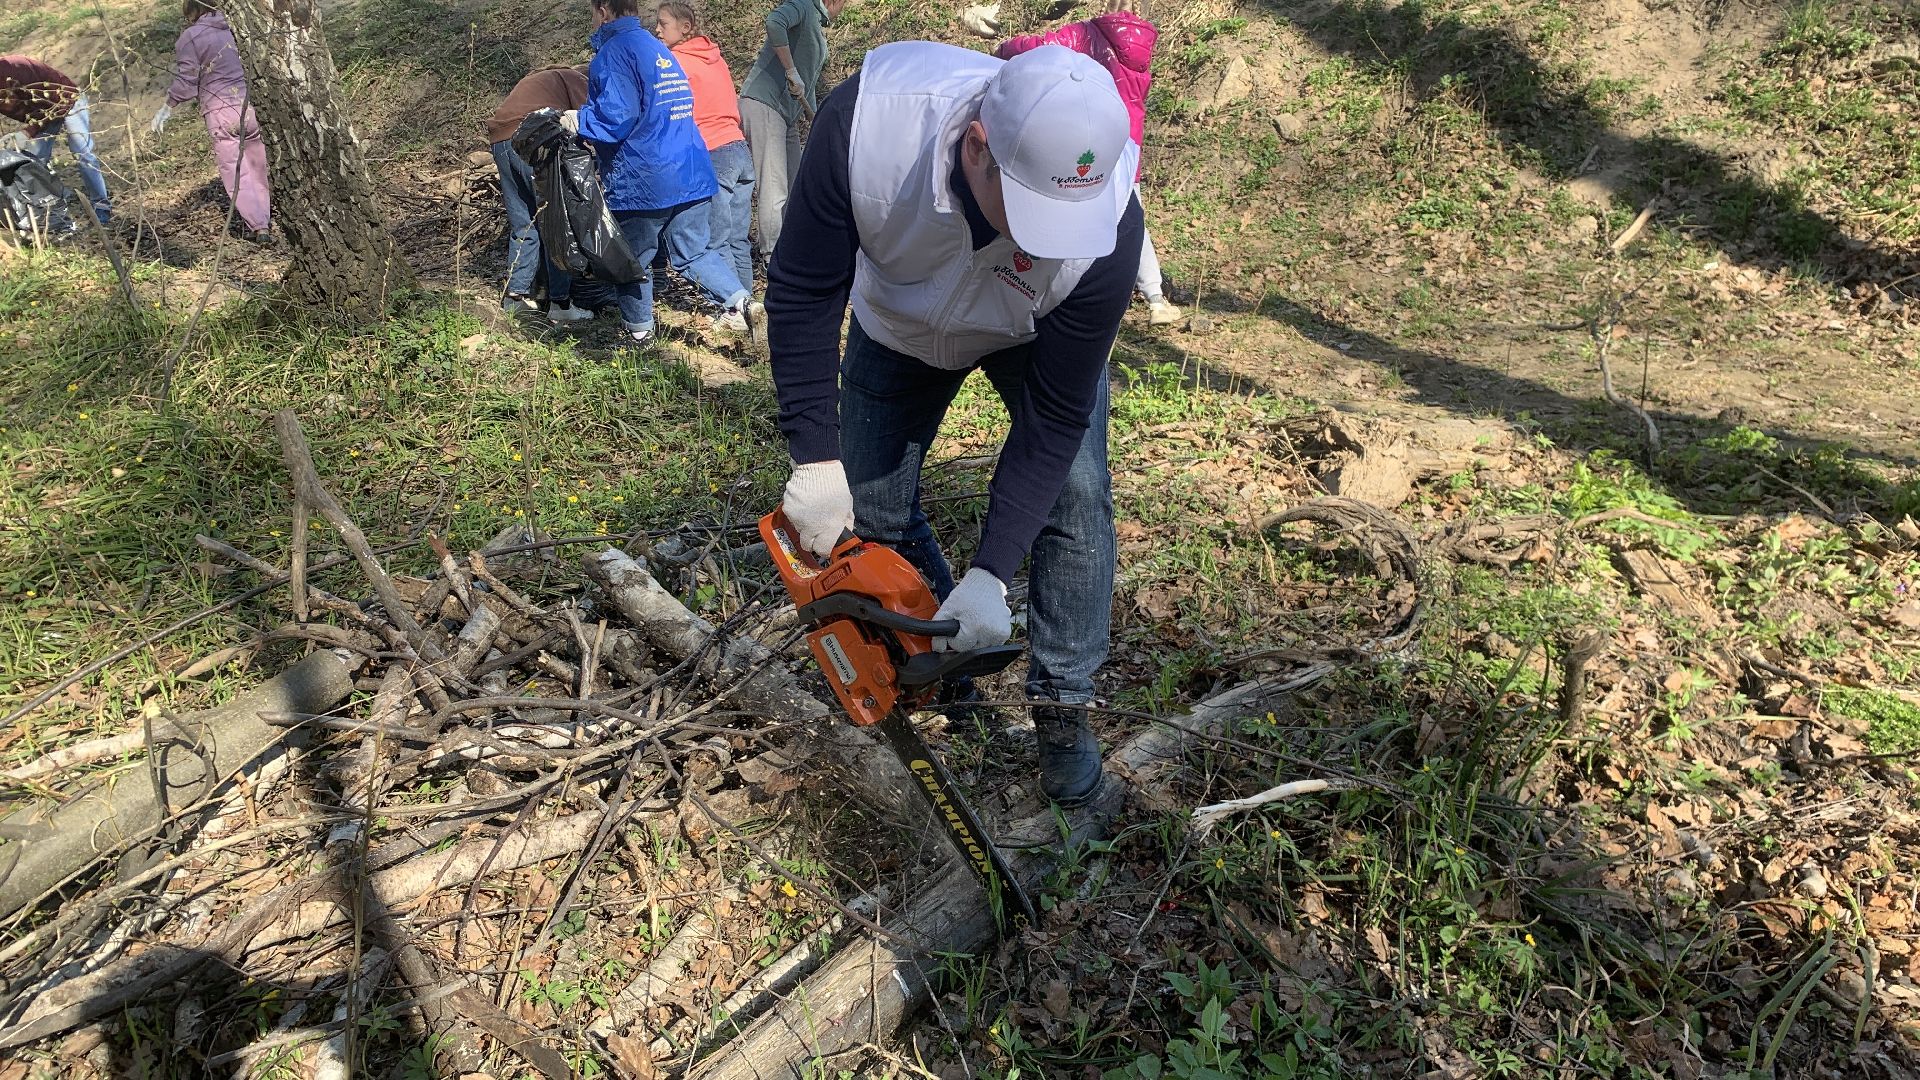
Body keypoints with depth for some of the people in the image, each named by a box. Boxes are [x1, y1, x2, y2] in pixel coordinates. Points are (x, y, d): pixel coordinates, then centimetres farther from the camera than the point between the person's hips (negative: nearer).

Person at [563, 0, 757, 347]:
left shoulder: (613, 52, -9)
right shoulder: (659, 49, 18)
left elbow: (616, 117, -20)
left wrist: (578, 120, -3)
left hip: (643, 179, -7)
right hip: (691, 174, 7)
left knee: (634, 259, 10)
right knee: (695, 251, 12)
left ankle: (639, 334, 21)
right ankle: (740, 302, -8)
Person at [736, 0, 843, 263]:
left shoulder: (819, 28, 21)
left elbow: (810, 82, 26)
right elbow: (774, 23, -30)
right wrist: (791, 71, -25)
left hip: (788, 112, 10)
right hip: (762, 103, -10)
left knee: (795, 186, 13)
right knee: (774, 190, -9)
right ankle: (773, 259, -4)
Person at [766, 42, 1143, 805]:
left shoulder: (1105, 225, -40)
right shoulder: (867, 119, -40)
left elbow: (1054, 418, -31)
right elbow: (803, 289, -26)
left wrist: (990, 576, -35)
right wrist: (814, 457, -31)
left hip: (1041, 332, -1)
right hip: (899, 324, 2)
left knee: (1075, 491, -16)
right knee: (867, 504, 2)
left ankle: (1063, 706, 2)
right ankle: (942, 657, 26)